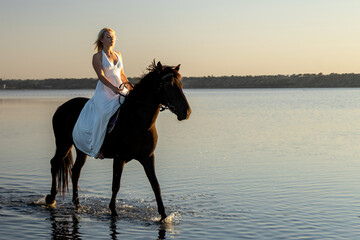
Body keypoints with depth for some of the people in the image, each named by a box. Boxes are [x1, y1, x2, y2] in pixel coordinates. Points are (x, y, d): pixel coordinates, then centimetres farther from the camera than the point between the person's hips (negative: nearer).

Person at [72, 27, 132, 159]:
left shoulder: (118, 55, 19)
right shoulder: (97, 56, 1)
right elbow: (101, 75, -12)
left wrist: (130, 88, 9)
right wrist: (113, 87, -27)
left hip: (120, 91, 6)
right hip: (104, 91, -6)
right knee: (105, 112, -30)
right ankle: (96, 147, -22)